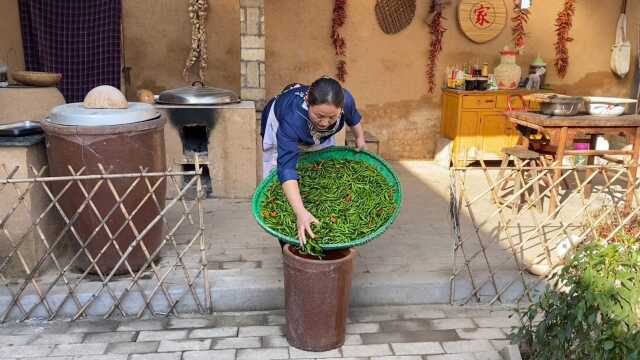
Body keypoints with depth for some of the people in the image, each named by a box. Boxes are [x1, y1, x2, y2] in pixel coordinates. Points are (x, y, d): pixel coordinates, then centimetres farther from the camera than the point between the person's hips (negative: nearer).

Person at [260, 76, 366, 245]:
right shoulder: (293, 117, -49)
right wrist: (300, 212, -64)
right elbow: (287, 167, -54)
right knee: (279, 186, -6)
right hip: (279, 125, -3)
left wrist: (360, 138, 0)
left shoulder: (345, 99, -37)